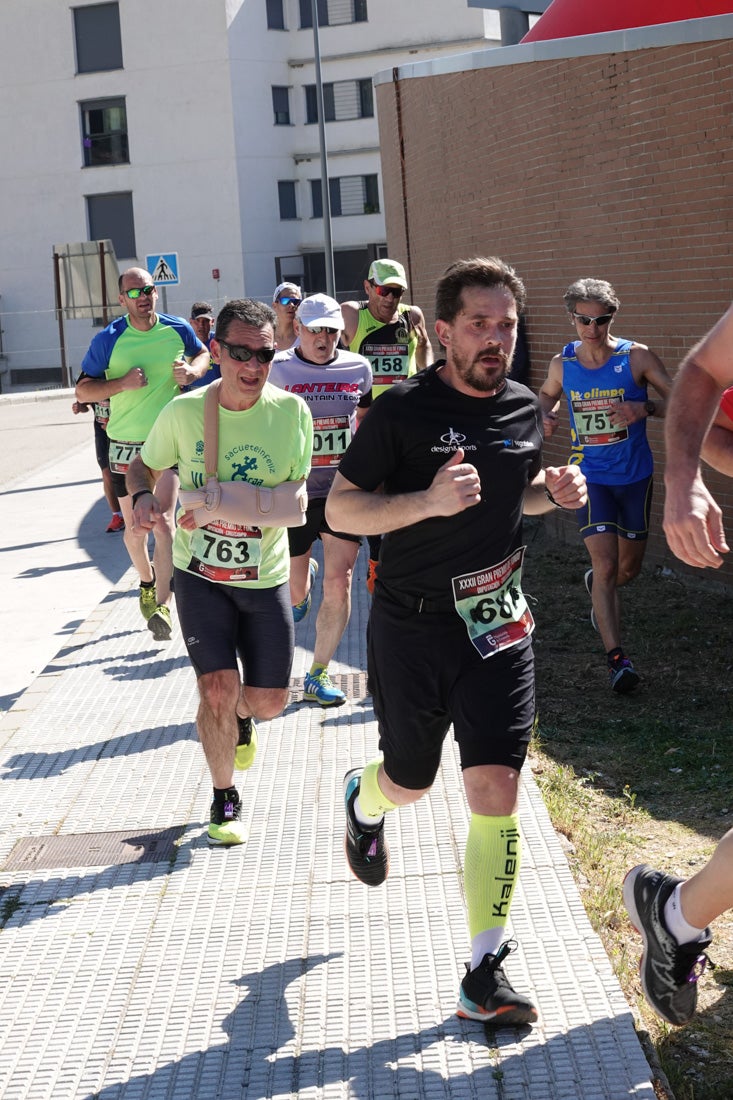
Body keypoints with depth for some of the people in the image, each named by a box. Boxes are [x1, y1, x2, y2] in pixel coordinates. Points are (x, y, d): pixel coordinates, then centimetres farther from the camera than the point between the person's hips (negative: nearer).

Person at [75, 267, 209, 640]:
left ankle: (162, 605, -15)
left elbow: (203, 354, 20)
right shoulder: (109, 340, -7)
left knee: (163, 521, -17)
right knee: (135, 528, 11)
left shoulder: (178, 330, -2)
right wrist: (123, 383, -20)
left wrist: (192, 371, -4)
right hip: (126, 443, 1)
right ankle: (147, 582, 40)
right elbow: (82, 390, -4)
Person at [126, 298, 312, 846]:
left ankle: (240, 717, 46)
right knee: (219, 687, -12)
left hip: (265, 577, 1)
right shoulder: (184, 412, -11)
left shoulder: (291, 411, -12)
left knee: (270, 699, 6)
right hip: (200, 574, -1)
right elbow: (144, 463, 7)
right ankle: (225, 797, 12)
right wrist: (142, 495, -16)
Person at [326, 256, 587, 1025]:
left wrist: (553, 491, 0)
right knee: (410, 781, 14)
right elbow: (340, 508, -12)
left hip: (497, 624, 3)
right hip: (411, 625, -3)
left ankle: (485, 975, 3)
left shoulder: (525, 409, 4)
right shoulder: (402, 410, -13)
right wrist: (429, 500, -28)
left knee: (496, 793, -6)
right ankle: (363, 802, 54)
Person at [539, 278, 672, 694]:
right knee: (606, 563, -14)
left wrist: (645, 409, -30)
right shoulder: (562, 363, -2)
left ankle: (598, 587, 51)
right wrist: (546, 415, -3)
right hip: (591, 476, 0)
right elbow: (548, 394, 20)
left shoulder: (637, 357, -10)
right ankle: (616, 656, -12)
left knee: (630, 566, 15)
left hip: (635, 476, 1)